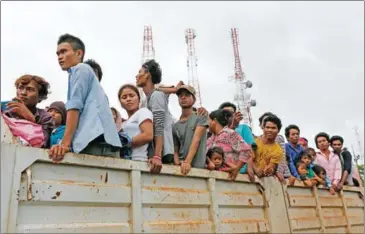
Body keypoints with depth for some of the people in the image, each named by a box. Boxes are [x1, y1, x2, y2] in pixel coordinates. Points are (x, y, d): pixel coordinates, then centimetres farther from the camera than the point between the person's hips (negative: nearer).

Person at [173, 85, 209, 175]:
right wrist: (178, 164, -10)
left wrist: (187, 162, -21)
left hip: (197, 167, -3)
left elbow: (196, 140, -9)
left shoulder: (201, 116, 3)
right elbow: (175, 150, 11)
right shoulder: (175, 126, 14)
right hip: (180, 167, 3)